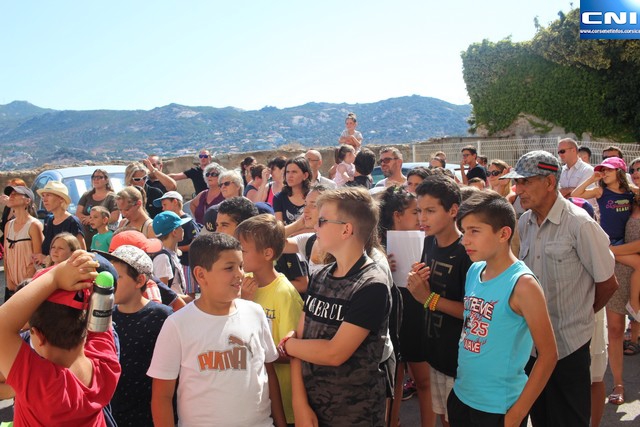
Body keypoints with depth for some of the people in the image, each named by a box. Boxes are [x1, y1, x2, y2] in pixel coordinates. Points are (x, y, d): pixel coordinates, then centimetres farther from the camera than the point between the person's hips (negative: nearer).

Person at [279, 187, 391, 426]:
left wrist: (285, 344, -9)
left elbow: (334, 353, -24)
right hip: (309, 403, 5)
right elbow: (300, 339, -1)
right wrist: (300, 403, -10)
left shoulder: (372, 286, -20)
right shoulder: (319, 277, 1)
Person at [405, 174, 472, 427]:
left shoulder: (467, 252, -22)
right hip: (434, 349, 7)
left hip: (461, 357, -6)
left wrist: (429, 298, -24)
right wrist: (416, 285, -10)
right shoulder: (429, 242, 0)